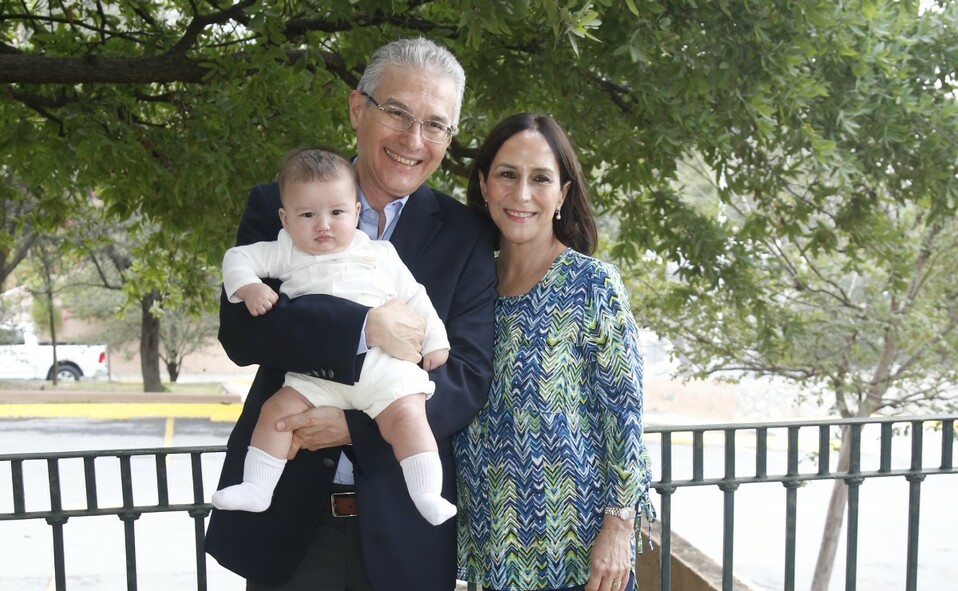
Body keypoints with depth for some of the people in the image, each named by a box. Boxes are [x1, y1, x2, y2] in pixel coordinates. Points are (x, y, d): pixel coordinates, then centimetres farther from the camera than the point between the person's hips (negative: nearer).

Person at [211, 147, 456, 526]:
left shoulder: (380, 253, 14)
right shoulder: (287, 253, 14)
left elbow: (414, 297, 17)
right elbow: (238, 258, 14)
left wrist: (434, 340, 12)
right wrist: (249, 287, -5)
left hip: (383, 365, -1)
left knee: (407, 415, -21)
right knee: (277, 410, -10)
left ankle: (428, 496, -18)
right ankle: (256, 488, 1)